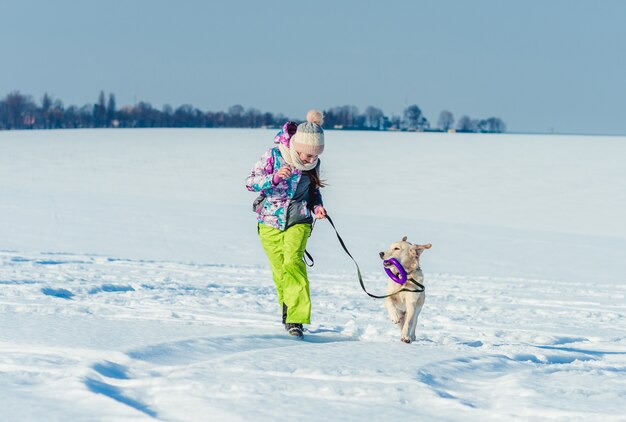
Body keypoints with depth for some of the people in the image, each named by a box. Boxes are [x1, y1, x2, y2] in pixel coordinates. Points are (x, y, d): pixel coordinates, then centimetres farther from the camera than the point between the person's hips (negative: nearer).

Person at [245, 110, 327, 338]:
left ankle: (296, 318, -26)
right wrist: (275, 177, -31)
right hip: (270, 222, 0)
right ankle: (287, 310, 25)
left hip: (298, 220, 0)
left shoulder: (313, 162, -4)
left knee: (293, 262, -20)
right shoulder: (274, 155, -14)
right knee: (279, 269, 2)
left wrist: (317, 206, -6)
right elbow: (250, 182, -15)